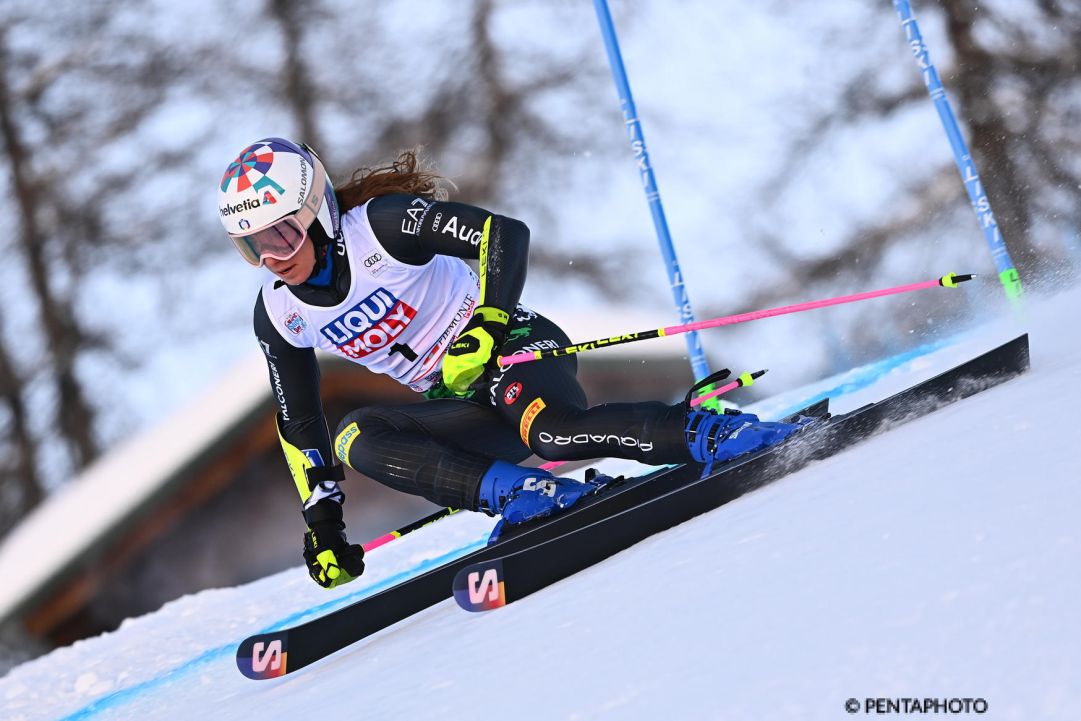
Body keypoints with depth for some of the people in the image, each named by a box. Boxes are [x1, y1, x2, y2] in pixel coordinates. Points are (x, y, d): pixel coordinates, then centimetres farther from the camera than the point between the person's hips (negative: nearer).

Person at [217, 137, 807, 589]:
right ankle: (521, 494, -31)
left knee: (554, 432, -37)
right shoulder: (277, 317, 2)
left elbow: (507, 234, -22)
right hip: (461, 404, 6)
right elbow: (298, 424, 13)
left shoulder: (381, 224, -17)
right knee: (356, 438, -22)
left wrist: (486, 325, -30)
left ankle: (725, 433, -35)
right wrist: (322, 520, 9)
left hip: (512, 345, -6)